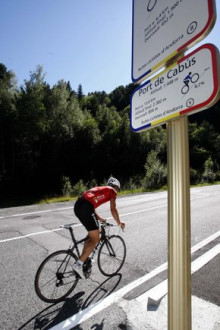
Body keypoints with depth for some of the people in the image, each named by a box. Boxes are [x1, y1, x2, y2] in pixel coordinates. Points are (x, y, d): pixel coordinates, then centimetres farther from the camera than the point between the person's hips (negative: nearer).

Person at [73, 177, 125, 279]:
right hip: (85, 208, -9)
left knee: (92, 234, 25)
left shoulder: (99, 189, 33)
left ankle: (83, 259, 30)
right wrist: (119, 223, 20)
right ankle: (79, 264, 0)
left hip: (77, 206, 9)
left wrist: (99, 218, 43)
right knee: (95, 239, 5)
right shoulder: (112, 191, 13)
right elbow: (113, 209, 5)